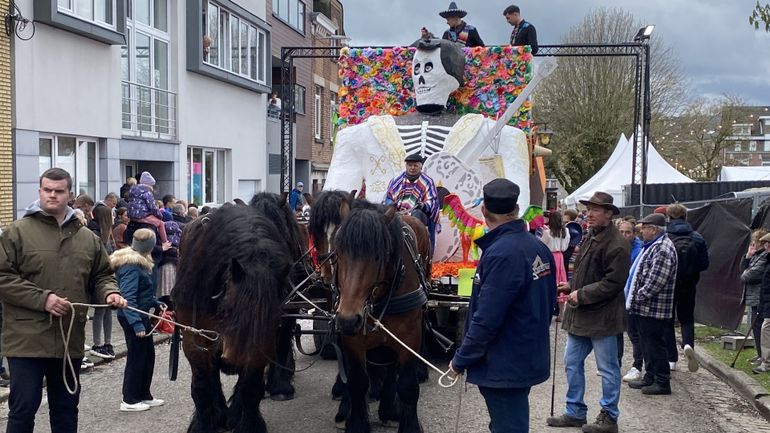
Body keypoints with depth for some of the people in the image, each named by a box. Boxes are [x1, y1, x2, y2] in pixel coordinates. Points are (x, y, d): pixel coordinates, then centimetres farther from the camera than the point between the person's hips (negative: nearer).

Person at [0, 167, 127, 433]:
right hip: (28, 339, -4)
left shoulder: (87, 237, 9)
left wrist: (109, 293, -4)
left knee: (66, 407, 16)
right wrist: (42, 299, -18)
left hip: (71, 339, 4)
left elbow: (101, 276, 18)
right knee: (23, 407, 1)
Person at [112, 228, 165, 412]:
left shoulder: (137, 262, 9)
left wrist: (155, 303, 14)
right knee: (136, 357, 0)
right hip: (133, 317, -10)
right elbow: (128, 297, -27)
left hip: (141, 315, 10)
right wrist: (137, 324, -30)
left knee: (148, 355, 16)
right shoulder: (131, 266, -21)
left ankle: (144, 396, 26)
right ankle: (129, 401, 11)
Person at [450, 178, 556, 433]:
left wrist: (461, 360, -14)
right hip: (530, 358, 9)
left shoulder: (501, 254, -24)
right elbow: (548, 304, 13)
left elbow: (485, 319, -25)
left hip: (504, 366, -9)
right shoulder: (539, 247, 5)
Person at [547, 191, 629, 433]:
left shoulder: (616, 244, -16)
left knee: (607, 368, 5)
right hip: (580, 315, 9)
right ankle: (575, 412, 27)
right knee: (572, 363, 14)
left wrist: (582, 295, -19)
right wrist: (572, 286, 7)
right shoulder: (589, 238, 12)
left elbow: (614, 282, -21)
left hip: (602, 317, -9)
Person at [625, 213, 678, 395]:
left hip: (653, 309, -10)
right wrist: (635, 298, 17)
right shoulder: (652, 246, 16)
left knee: (655, 344, -2)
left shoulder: (663, 249, -19)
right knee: (647, 344, 17)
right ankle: (650, 376, 27)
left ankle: (662, 382, 6)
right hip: (645, 307, 10)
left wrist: (638, 297, -17)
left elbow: (655, 281, -25)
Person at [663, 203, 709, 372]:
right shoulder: (697, 238, -4)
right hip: (688, 286, 2)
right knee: (687, 318, 17)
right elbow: (704, 264, -3)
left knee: (667, 320, 11)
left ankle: (671, 359, 11)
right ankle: (688, 344, -12)